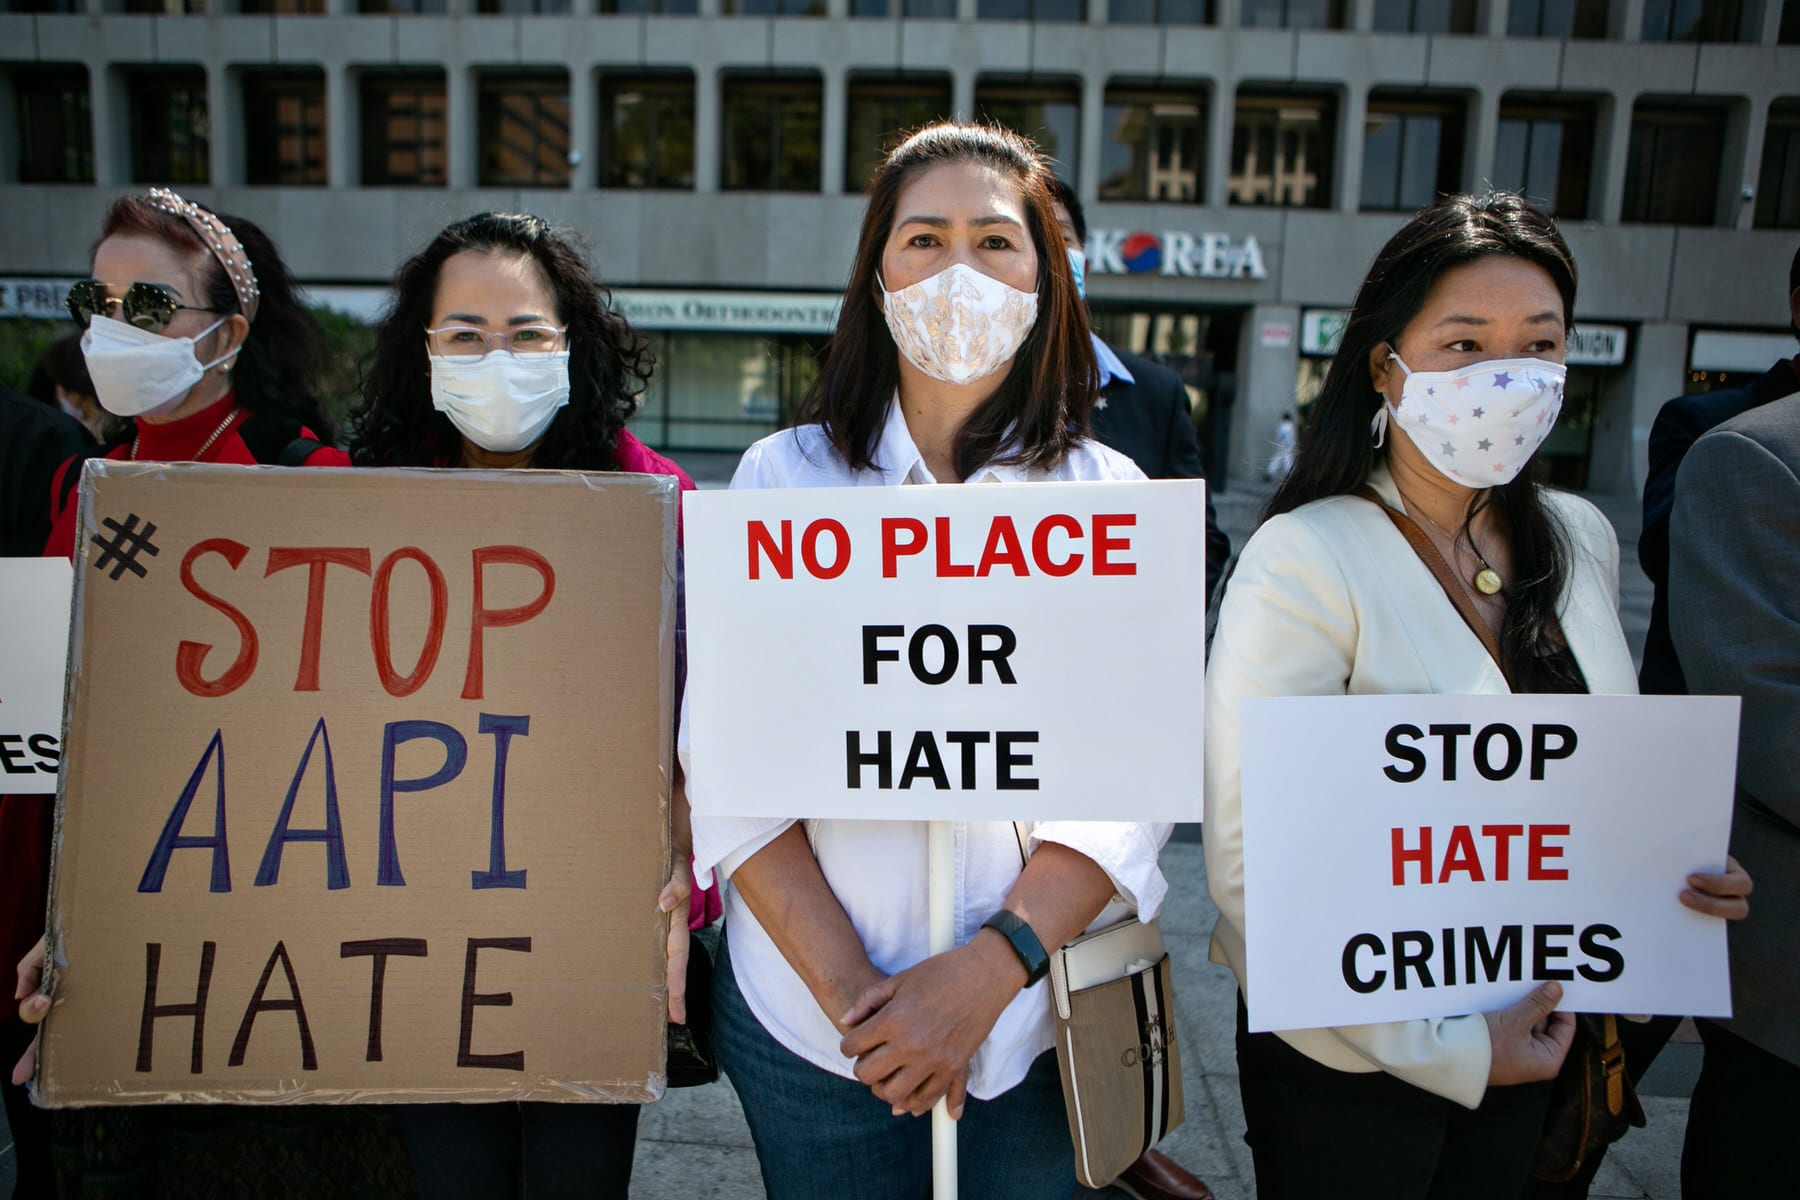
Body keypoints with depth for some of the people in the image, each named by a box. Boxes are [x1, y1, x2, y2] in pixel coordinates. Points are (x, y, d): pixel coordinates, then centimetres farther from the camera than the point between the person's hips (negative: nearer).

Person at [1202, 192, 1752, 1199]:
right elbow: (1252, 864, -24)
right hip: (1350, 1061, -6)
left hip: (1530, 1040, 6)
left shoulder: (1582, 539, -1)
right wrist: (1446, 1049, -19)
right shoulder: (1303, 561, -22)